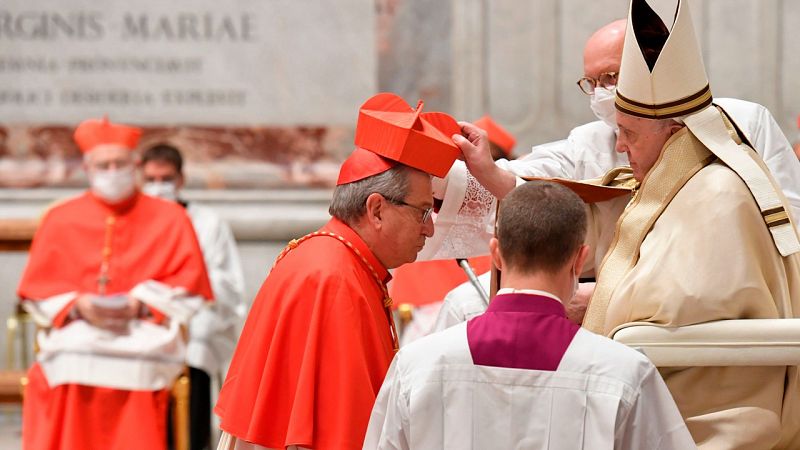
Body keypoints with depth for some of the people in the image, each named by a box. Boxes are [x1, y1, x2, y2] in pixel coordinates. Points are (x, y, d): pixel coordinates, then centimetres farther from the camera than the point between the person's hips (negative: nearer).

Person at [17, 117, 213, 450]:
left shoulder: (169, 219, 10)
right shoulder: (60, 220, 12)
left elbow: (189, 288, 6)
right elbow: (36, 291, 9)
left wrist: (142, 304, -10)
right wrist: (78, 306, -10)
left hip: (142, 344, -1)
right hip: (73, 344, 1)